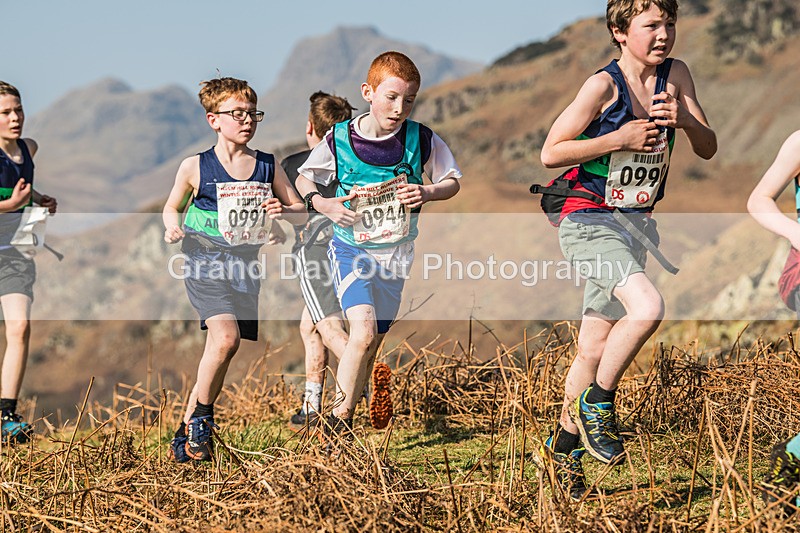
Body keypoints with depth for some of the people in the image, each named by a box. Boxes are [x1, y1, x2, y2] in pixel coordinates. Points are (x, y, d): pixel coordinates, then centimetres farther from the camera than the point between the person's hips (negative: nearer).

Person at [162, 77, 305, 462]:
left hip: (246, 265, 4)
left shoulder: (268, 167, 7)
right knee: (226, 337, -24)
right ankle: (201, 417, -6)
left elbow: (302, 213, 12)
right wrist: (173, 227, -7)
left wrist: (283, 210, -10)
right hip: (205, 262, -4)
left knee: (219, 350, 5)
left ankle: (189, 428, 20)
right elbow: (171, 206, 15)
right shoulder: (195, 167, 0)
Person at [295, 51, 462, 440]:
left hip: (395, 254, 3)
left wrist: (426, 193, -16)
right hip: (351, 249, -3)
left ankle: (346, 415, 30)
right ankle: (339, 416, -10)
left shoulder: (421, 140, -8)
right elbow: (304, 178, 5)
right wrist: (321, 204, -15)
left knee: (372, 343, 10)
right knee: (363, 332, -23)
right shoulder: (339, 140, -11)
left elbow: (453, 182, 5)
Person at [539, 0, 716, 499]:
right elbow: (551, 153, -13)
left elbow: (709, 149, 3)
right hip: (588, 220, -6)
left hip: (636, 224, 6)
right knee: (647, 307, -28)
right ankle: (597, 403, -8)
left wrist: (684, 120, -18)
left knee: (595, 350, 12)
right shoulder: (604, 85, -15)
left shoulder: (675, 75, 1)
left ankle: (565, 443, 30)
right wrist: (620, 138, -20)